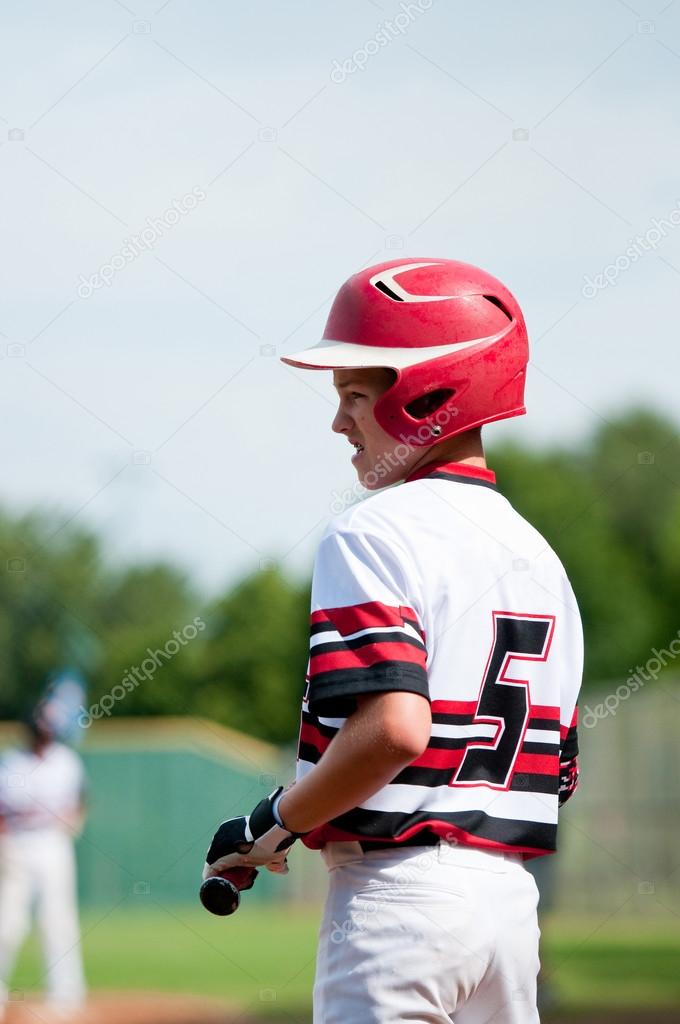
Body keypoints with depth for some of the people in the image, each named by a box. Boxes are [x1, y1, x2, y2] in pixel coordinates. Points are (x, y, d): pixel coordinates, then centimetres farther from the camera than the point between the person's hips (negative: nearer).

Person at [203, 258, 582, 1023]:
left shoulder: (374, 532, -11)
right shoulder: (536, 551, 15)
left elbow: (393, 726, -24)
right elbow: (558, 772, 16)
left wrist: (274, 826, -13)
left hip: (396, 897, -8)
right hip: (511, 895, 8)